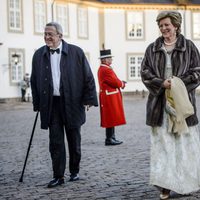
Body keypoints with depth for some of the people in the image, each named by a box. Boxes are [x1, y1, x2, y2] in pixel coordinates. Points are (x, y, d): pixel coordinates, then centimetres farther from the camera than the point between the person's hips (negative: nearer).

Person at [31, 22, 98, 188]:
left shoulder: (76, 52, -2)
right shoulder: (39, 55, 6)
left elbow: (88, 77, 0)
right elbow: (34, 81, 11)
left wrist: (88, 99, -5)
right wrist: (37, 104, 7)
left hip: (72, 104, -1)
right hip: (51, 104, 2)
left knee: (74, 140, 10)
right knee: (55, 141, 0)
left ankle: (75, 171, 26)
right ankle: (58, 176, 6)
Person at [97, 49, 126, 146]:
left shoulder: (102, 69, 16)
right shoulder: (106, 70, -18)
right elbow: (116, 83, -19)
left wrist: (120, 83, 5)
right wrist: (123, 84, 1)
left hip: (110, 98, 11)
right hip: (110, 98, -11)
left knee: (111, 119, 14)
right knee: (111, 119, -6)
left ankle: (111, 138, 19)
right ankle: (109, 139, -2)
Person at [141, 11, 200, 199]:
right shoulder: (152, 48, 8)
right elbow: (145, 72, 5)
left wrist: (179, 83, -13)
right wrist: (162, 83, -11)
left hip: (182, 102, -1)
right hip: (160, 103, 1)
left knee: (184, 143, 4)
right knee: (162, 144, -1)